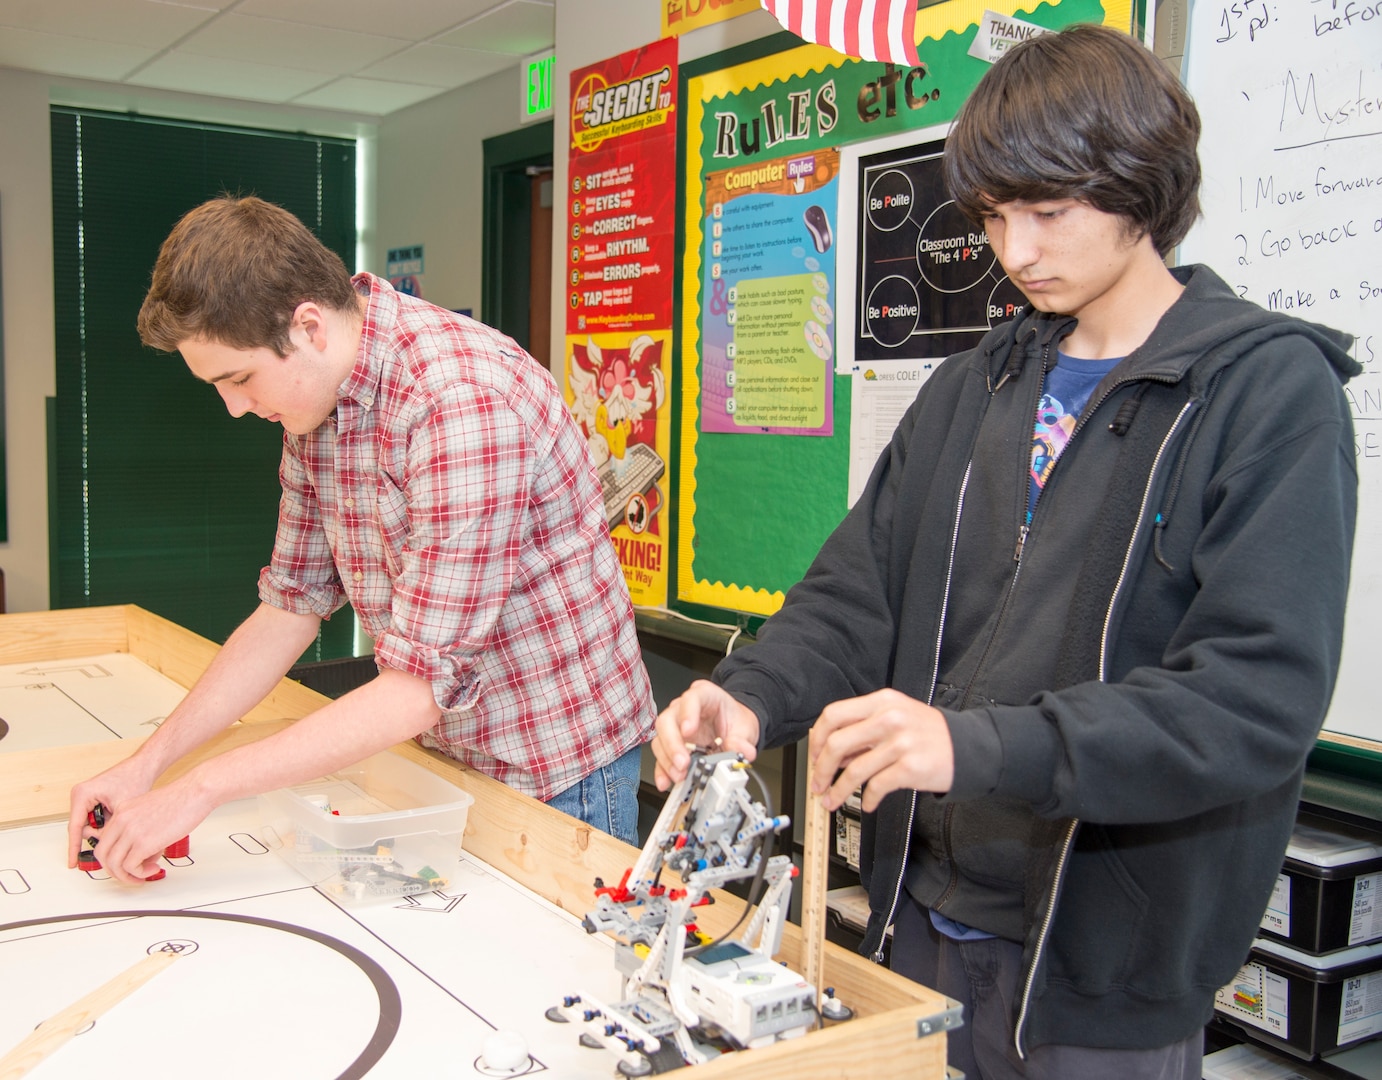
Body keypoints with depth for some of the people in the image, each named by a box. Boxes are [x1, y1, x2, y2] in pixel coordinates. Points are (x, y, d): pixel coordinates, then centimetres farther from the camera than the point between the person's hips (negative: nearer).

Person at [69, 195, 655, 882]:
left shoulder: (462, 400, -30)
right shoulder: (317, 399, -1)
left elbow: (424, 684, -29)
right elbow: (292, 606, 6)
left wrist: (200, 790, -24)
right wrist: (150, 761, -2)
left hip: (558, 772, -7)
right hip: (442, 750, 7)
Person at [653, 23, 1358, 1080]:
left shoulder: (1271, 389, -11)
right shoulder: (976, 386, 8)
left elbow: (1260, 699, -21)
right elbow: (862, 588, 5)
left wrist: (978, 745, -31)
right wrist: (753, 693, -14)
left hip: (1109, 965, -5)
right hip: (927, 917, 5)